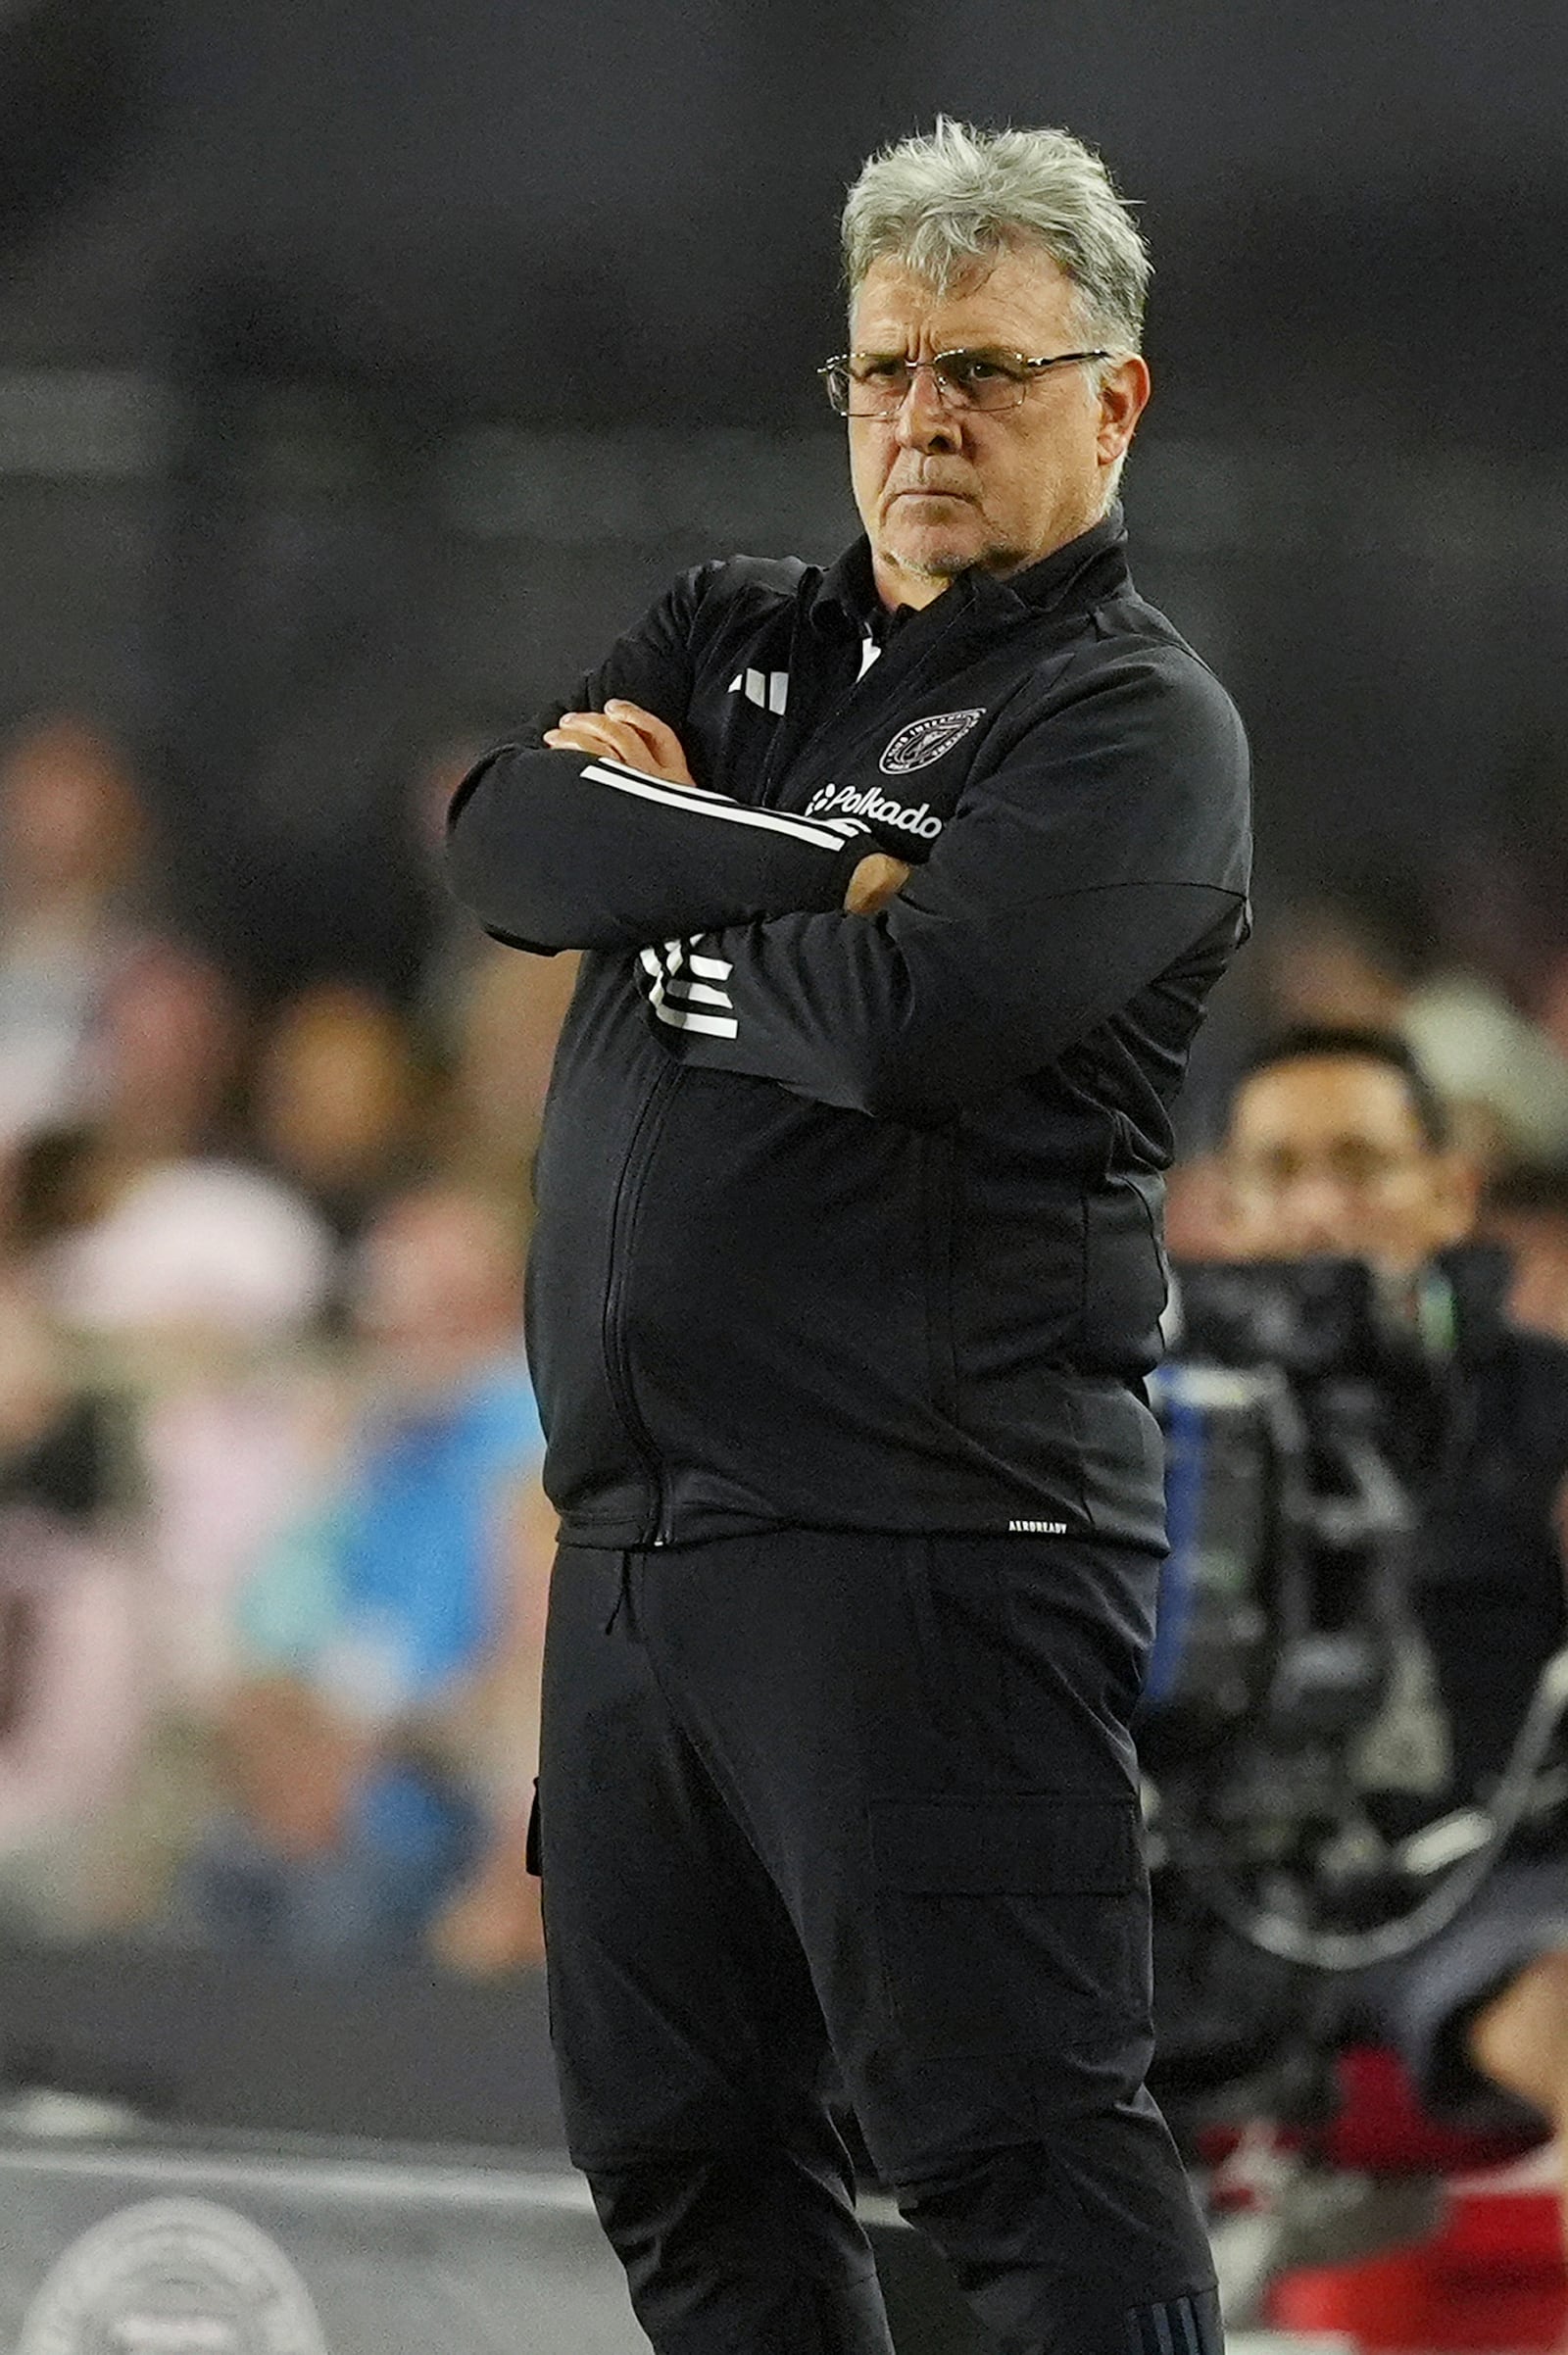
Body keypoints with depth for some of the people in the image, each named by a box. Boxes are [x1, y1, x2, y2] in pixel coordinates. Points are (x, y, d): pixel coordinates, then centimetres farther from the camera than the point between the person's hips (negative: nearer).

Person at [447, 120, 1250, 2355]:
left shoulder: (1133, 721, -3)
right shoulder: (733, 638, 19)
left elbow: (913, 1011, -19)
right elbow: (508, 836, 1)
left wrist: (666, 888, -1)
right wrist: (819, 868, -10)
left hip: (929, 1530, -8)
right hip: (637, 1531, 8)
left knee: (1016, 2148, -11)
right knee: (680, 2153, 12)